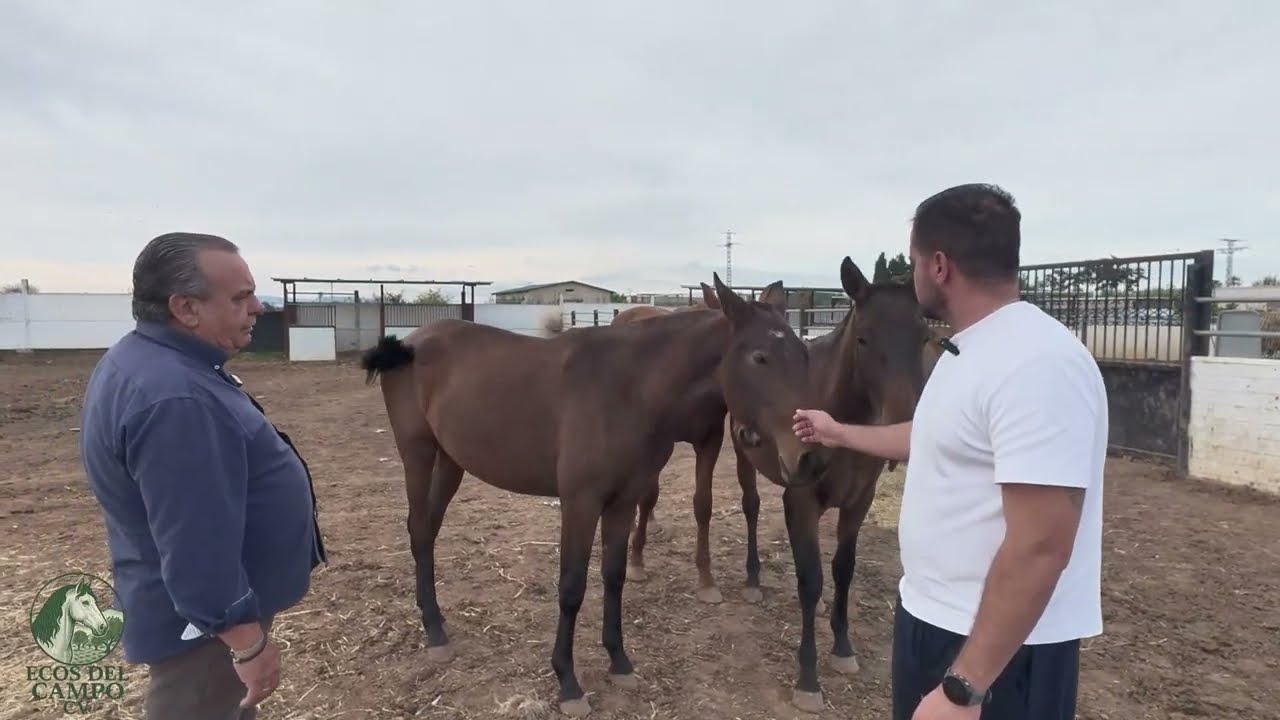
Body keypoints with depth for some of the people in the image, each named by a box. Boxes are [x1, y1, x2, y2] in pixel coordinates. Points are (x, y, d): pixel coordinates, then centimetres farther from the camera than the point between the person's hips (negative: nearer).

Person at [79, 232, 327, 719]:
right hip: (205, 617, -10)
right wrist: (248, 642, -24)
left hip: (201, 603, 10)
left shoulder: (144, 360, 3)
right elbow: (195, 547, -32)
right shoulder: (173, 399, -32)